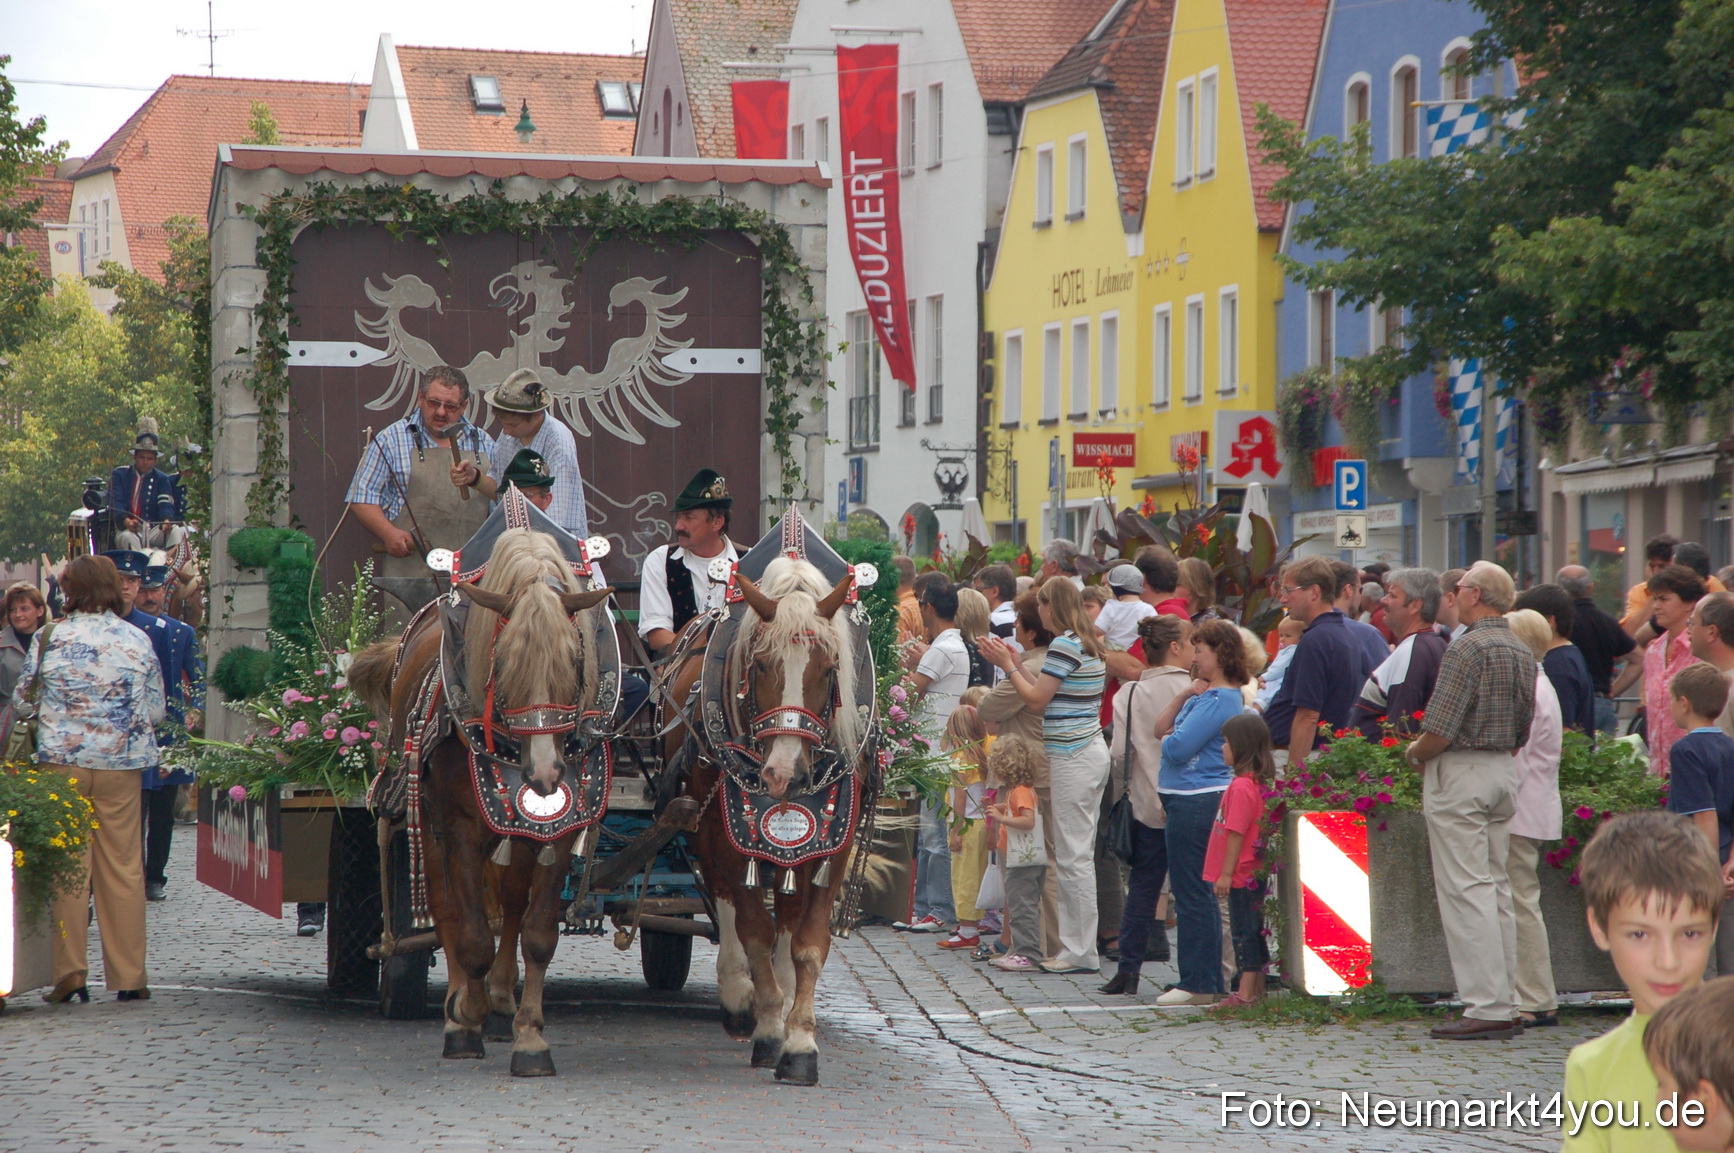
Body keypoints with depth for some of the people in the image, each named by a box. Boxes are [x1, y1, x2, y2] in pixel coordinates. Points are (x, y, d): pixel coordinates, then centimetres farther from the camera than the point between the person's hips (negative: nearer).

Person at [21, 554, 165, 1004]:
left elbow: (24, 701, 6)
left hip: (62, 762, -1)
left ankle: (69, 971, 1)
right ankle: (128, 975, 8)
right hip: (121, 764, 1)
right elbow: (155, 711, 6)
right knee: (123, 868, 6)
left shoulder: (51, 640, -4)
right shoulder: (139, 641, 0)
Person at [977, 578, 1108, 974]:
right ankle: (1076, 945, 16)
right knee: (1077, 855, 12)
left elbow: (1037, 699, -14)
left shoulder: (1065, 645, -15)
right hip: (1091, 752, 10)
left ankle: (1081, 952, -3)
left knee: (1073, 856, -6)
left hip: (1072, 758, -10)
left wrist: (1007, 665, -3)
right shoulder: (1089, 645, 15)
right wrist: (1015, 663, 18)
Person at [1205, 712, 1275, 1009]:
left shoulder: (1241, 787, -19)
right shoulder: (1259, 782, 11)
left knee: (1244, 932, -6)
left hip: (1242, 874, -9)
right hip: (1255, 872, 9)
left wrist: (1226, 873, -16)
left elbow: (1236, 833, -20)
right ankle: (1257, 992, 19)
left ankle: (1246, 994, -5)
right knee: (1253, 932, 13)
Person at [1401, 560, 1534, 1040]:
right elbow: (1524, 730, 16)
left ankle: (1486, 1007, -10)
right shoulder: (1522, 652, 11)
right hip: (1504, 772, 9)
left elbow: (1439, 730, -19)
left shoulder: (1466, 648, -16)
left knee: (1465, 891, -7)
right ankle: (1505, 1002, 12)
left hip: (1461, 773, -9)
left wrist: (1415, 754, -2)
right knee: (1497, 887, 11)